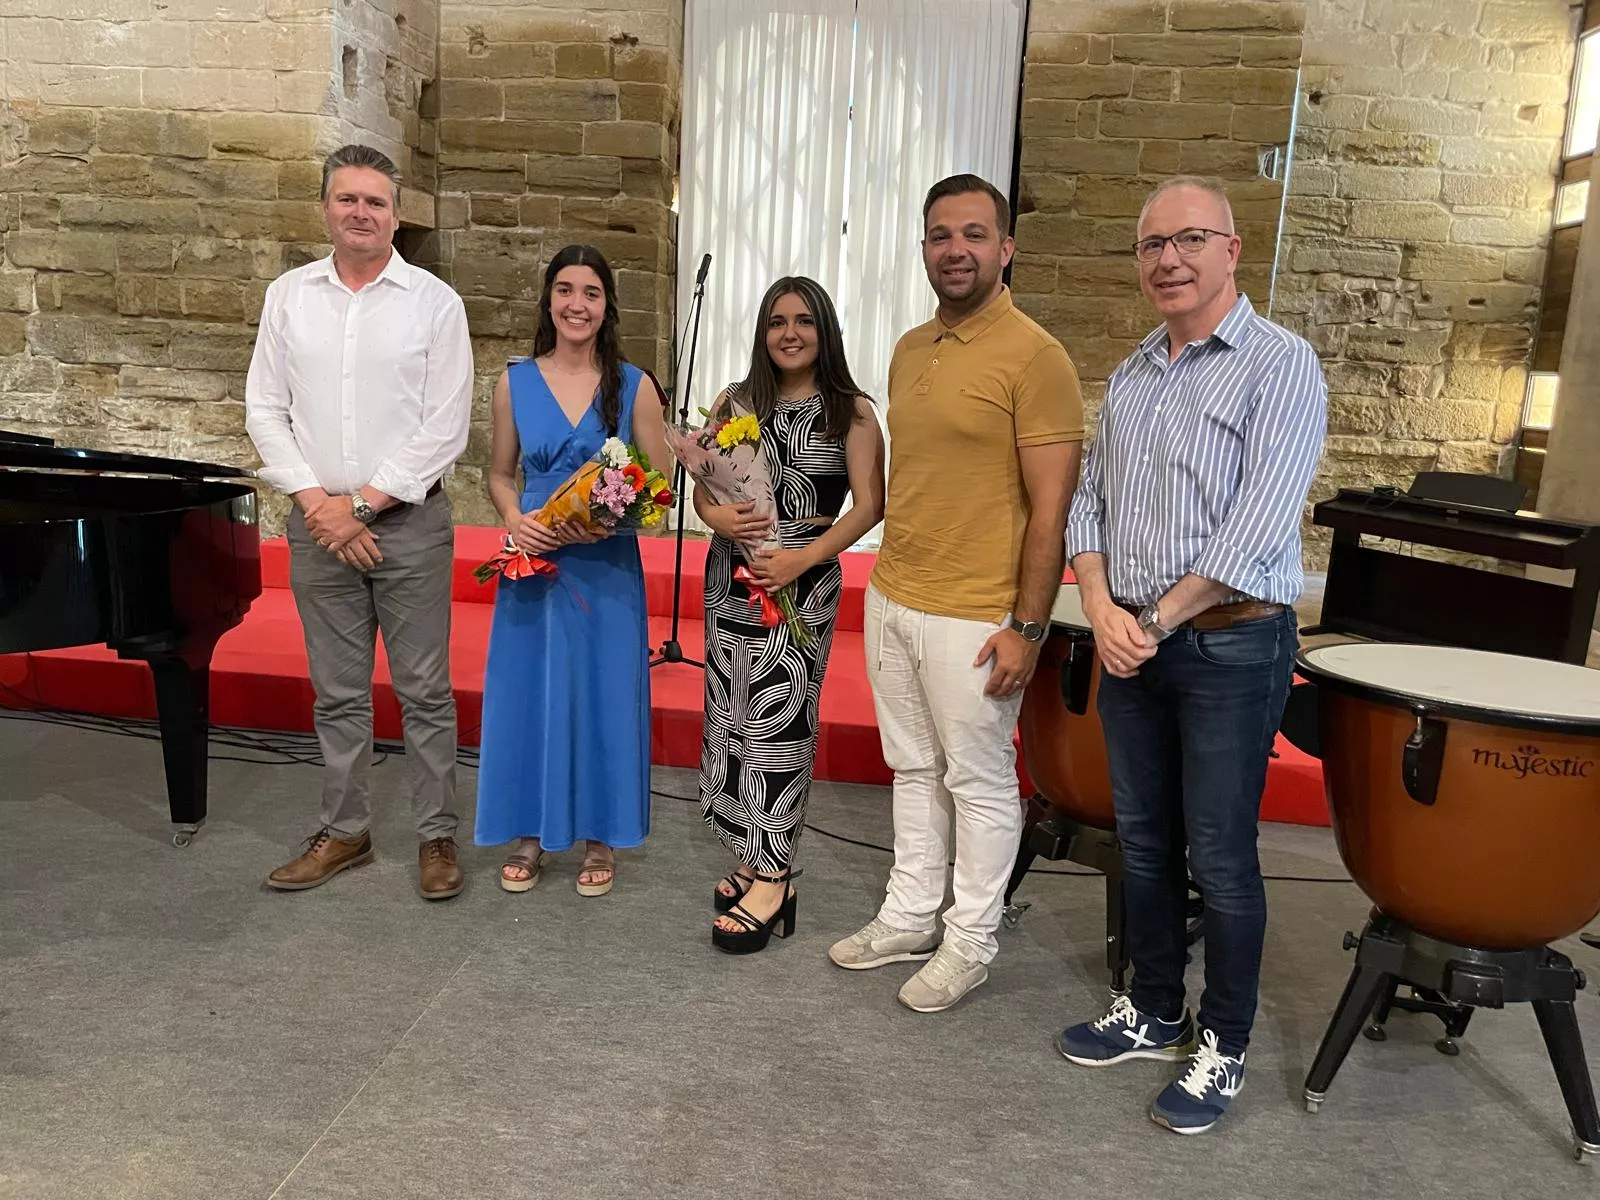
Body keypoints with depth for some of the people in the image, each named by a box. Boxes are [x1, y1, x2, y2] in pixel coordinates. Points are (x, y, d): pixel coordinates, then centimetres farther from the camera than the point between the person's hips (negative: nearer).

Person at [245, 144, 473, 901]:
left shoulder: (434, 301, -3)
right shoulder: (288, 296, 7)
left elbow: (446, 427, -8)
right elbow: (265, 410, 5)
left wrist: (363, 505, -11)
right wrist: (318, 502, -8)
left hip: (409, 523, -3)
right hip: (319, 523, 3)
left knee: (425, 691, 3)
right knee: (338, 693, 12)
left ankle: (437, 836, 16)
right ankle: (344, 832, 26)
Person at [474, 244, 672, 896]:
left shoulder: (633, 386, -2)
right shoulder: (516, 383, 3)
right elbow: (500, 475, 10)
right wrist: (515, 519, -10)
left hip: (607, 568, -1)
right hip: (534, 563, 2)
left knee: (603, 695, 6)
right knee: (529, 693, 8)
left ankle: (600, 837, 24)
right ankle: (531, 833, 26)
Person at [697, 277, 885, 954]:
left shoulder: (850, 413, -1)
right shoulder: (734, 404, 10)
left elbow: (869, 505, -6)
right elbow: (702, 490, 11)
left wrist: (804, 558, -16)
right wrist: (719, 518, -12)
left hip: (803, 584, -4)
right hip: (731, 578, 4)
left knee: (779, 720, -7)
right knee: (732, 716, 6)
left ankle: (773, 880, 2)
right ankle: (756, 858, 21)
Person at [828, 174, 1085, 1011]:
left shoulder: (1034, 358, -13)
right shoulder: (909, 350, 10)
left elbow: (1050, 507, -15)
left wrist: (1026, 628, -17)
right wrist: (890, 577, 17)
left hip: (975, 616, -7)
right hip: (891, 599, 7)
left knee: (977, 781, 7)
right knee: (912, 768, 18)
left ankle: (970, 943, 23)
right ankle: (910, 917, 33)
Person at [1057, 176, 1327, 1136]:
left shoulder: (1280, 364, -8)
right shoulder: (1131, 377, 12)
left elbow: (1260, 521, -17)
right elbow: (1090, 500, 10)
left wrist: (1159, 618, -15)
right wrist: (1103, 608, -5)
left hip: (1232, 647, -6)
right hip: (1133, 646, 6)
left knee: (1220, 857, 3)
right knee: (1145, 842, 15)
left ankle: (1225, 1046, 22)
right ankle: (1154, 1013, 33)